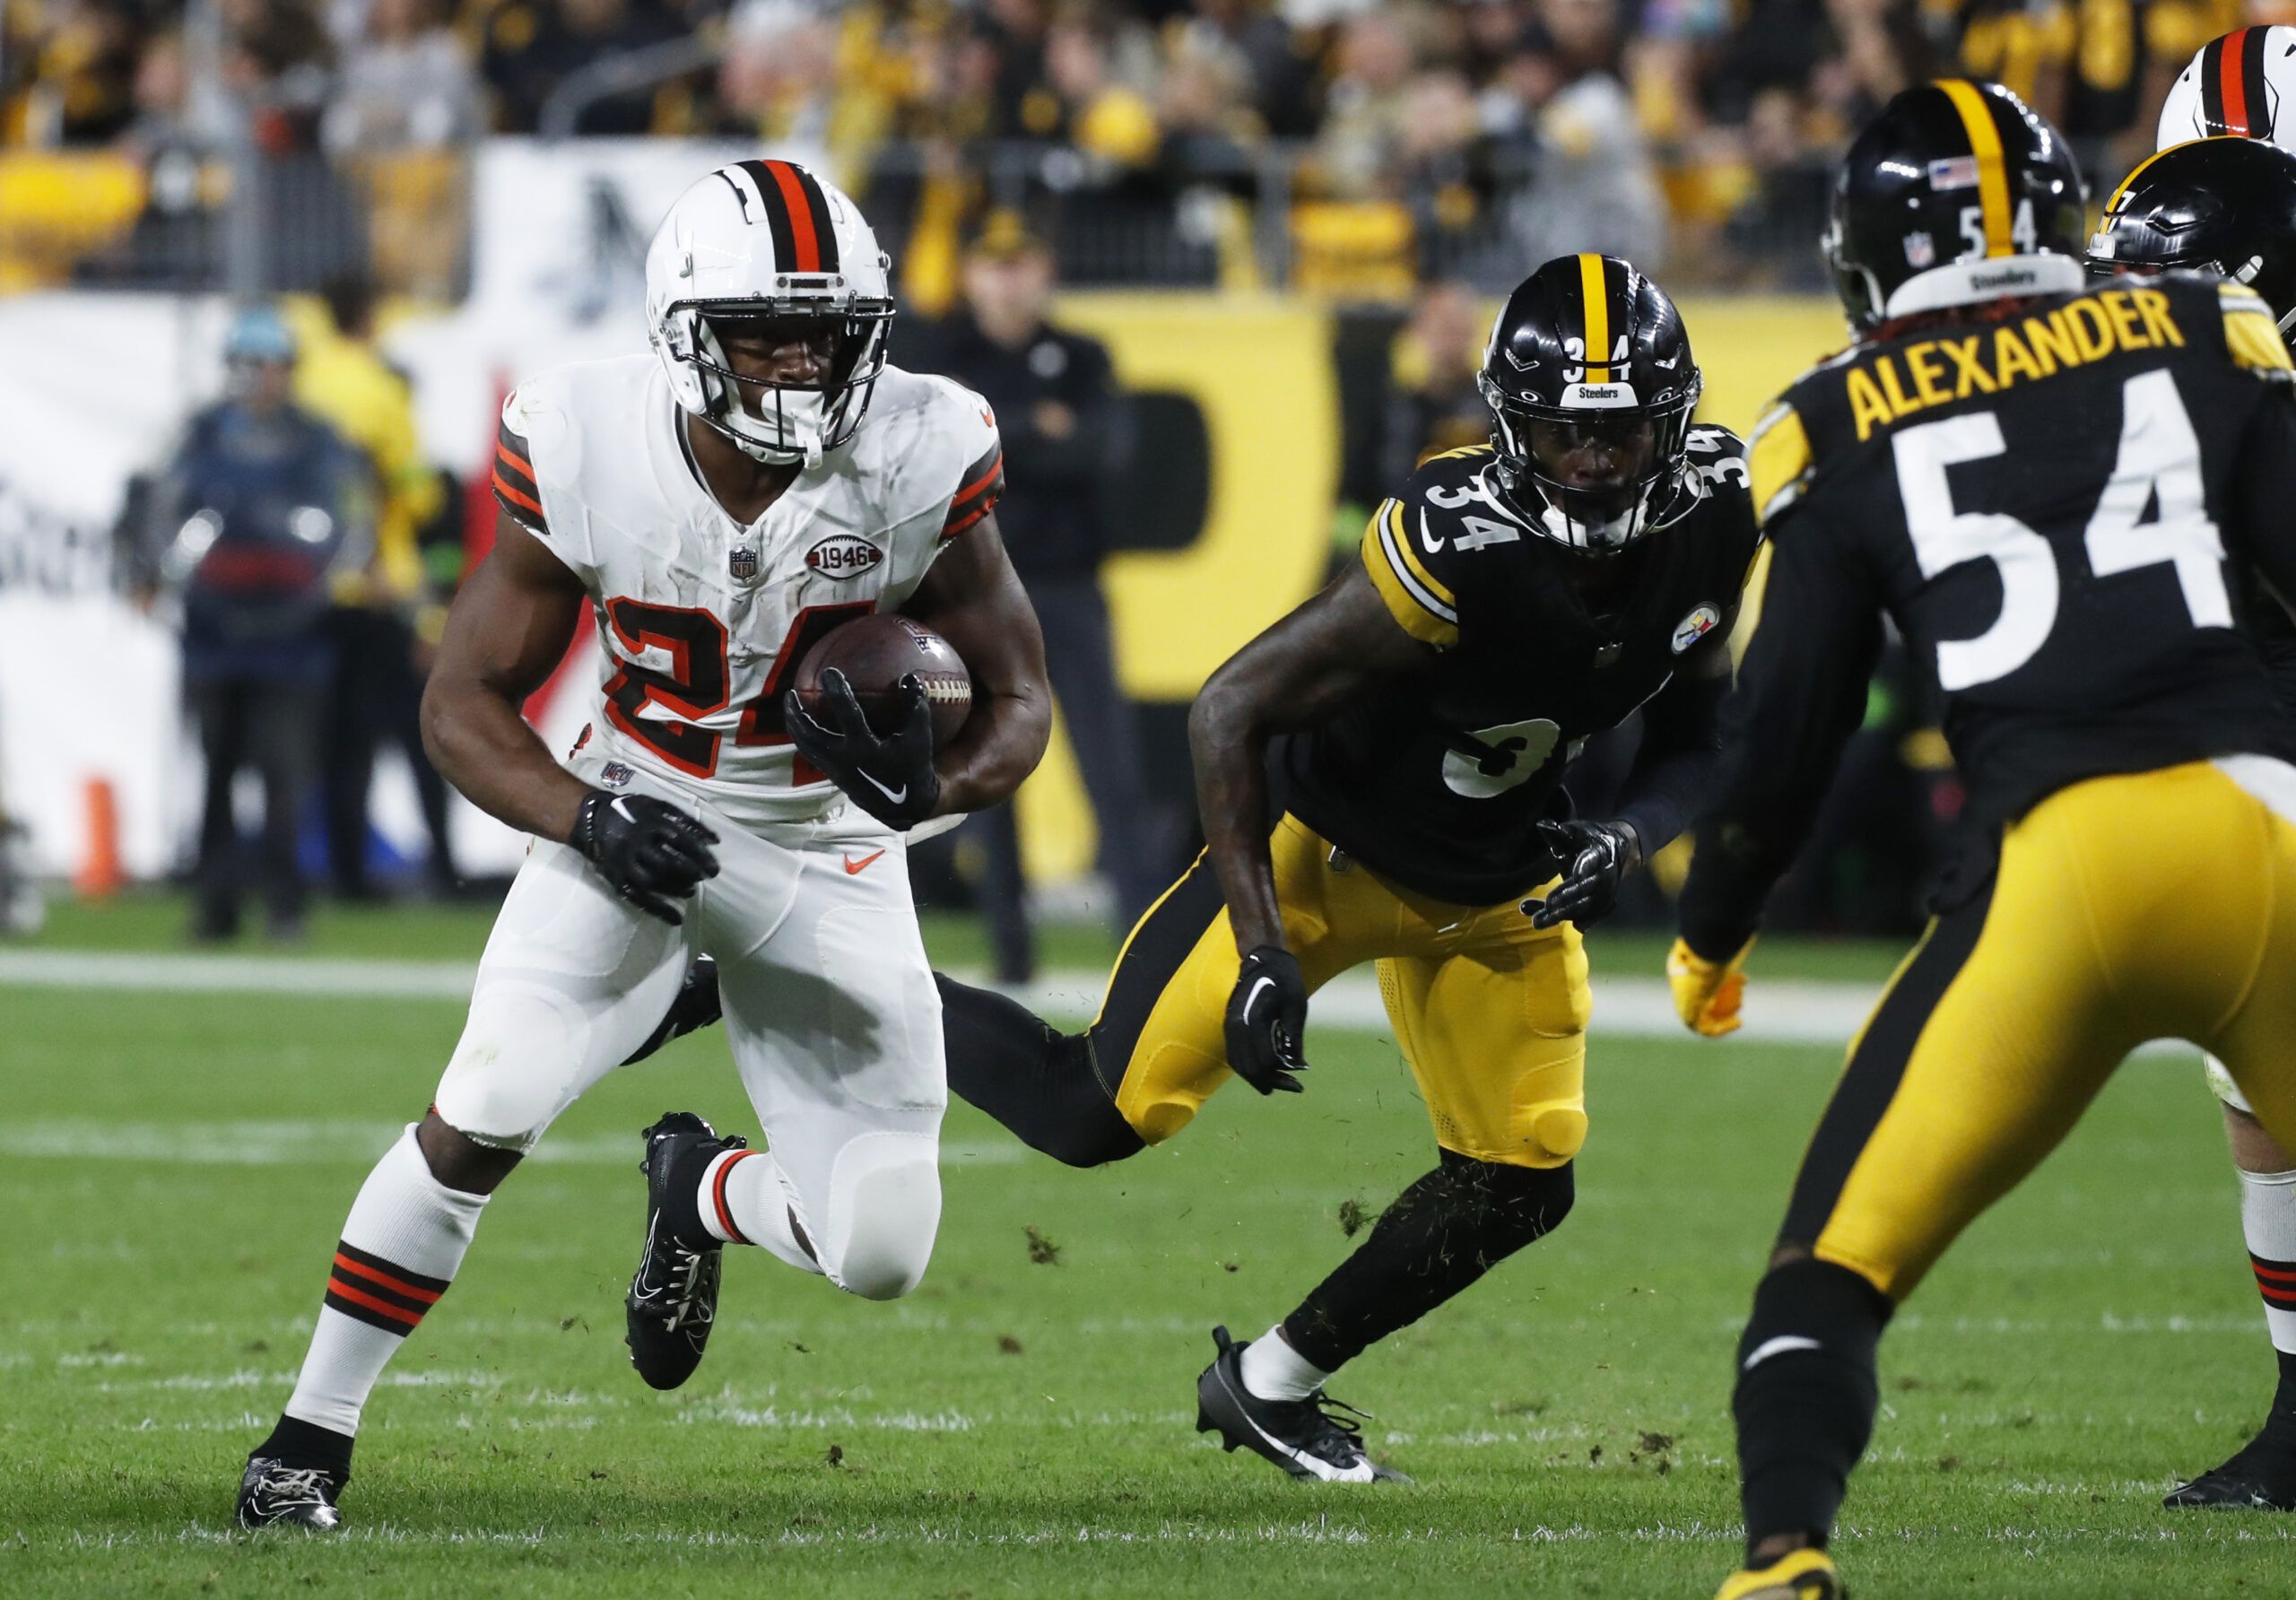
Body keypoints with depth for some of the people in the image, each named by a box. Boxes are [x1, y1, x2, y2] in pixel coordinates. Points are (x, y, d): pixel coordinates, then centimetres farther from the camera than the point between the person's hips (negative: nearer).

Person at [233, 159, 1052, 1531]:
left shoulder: (921, 465, -19)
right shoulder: (588, 457, -20)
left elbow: (1019, 698, -7)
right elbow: (466, 704, -9)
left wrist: (939, 783, -30)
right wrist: (586, 817, -28)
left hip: (829, 847, 1)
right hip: (636, 821, -1)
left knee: (882, 1254, -6)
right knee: (484, 1117, -22)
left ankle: (703, 1189, 31)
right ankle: (311, 1437, -5)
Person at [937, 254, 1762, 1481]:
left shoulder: (1715, 517, -16)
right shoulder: (1457, 548, -34)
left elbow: (1693, 735, 0)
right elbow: (1229, 711, -27)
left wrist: (1628, 838, -22)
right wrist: (1263, 954, -29)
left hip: (1499, 885, 6)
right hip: (1326, 841, -6)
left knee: (1520, 1185, 0)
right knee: (1103, 1116, -11)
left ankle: (1271, 1383, 20)